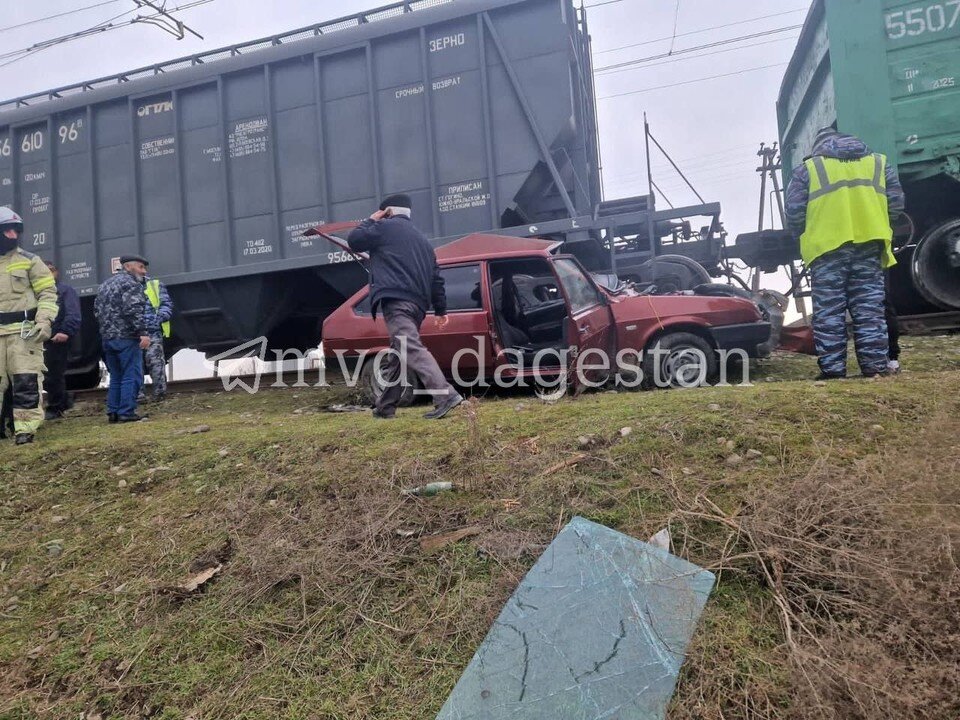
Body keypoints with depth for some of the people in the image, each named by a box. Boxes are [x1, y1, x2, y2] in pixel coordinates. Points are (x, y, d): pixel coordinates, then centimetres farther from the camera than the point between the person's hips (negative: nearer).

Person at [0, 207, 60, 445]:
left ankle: (25, 429, 1)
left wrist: (45, 321, -12)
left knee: (26, 381, -4)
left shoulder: (28, 260, 3)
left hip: (23, 330, -3)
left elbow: (48, 292, 2)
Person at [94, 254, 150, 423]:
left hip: (107, 338, 9)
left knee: (116, 377, 15)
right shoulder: (130, 283, -8)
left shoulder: (106, 284, 21)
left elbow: (97, 308, 23)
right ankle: (126, 412, -7)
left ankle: (113, 412, 14)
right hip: (126, 338, -9)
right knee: (132, 377, -5)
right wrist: (142, 332, -22)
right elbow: (134, 310, -20)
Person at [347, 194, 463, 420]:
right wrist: (441, 310, 24)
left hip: (396, 300, -9)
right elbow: (436, 276, 24)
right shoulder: (421, 238, 28)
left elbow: (353, 241, 9)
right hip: (418, 303, 9)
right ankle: (385, 407, 24)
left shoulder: (385, 227, 6)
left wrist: (370, 221, 24)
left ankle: (446, 396, -33)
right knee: (397, 354, 16)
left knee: (412, 349, -19)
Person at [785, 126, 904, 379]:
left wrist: (806, 237, 19)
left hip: (827, 246, -2)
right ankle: (875, 368, 4)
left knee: (828, 313, -1)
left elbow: (794, 213, 3)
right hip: (869, 244, 3)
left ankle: (832, 370, -3)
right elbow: (896, 203, 11)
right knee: (870, 310, 5)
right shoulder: (879, 163, 20)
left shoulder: (807, 169, 11)